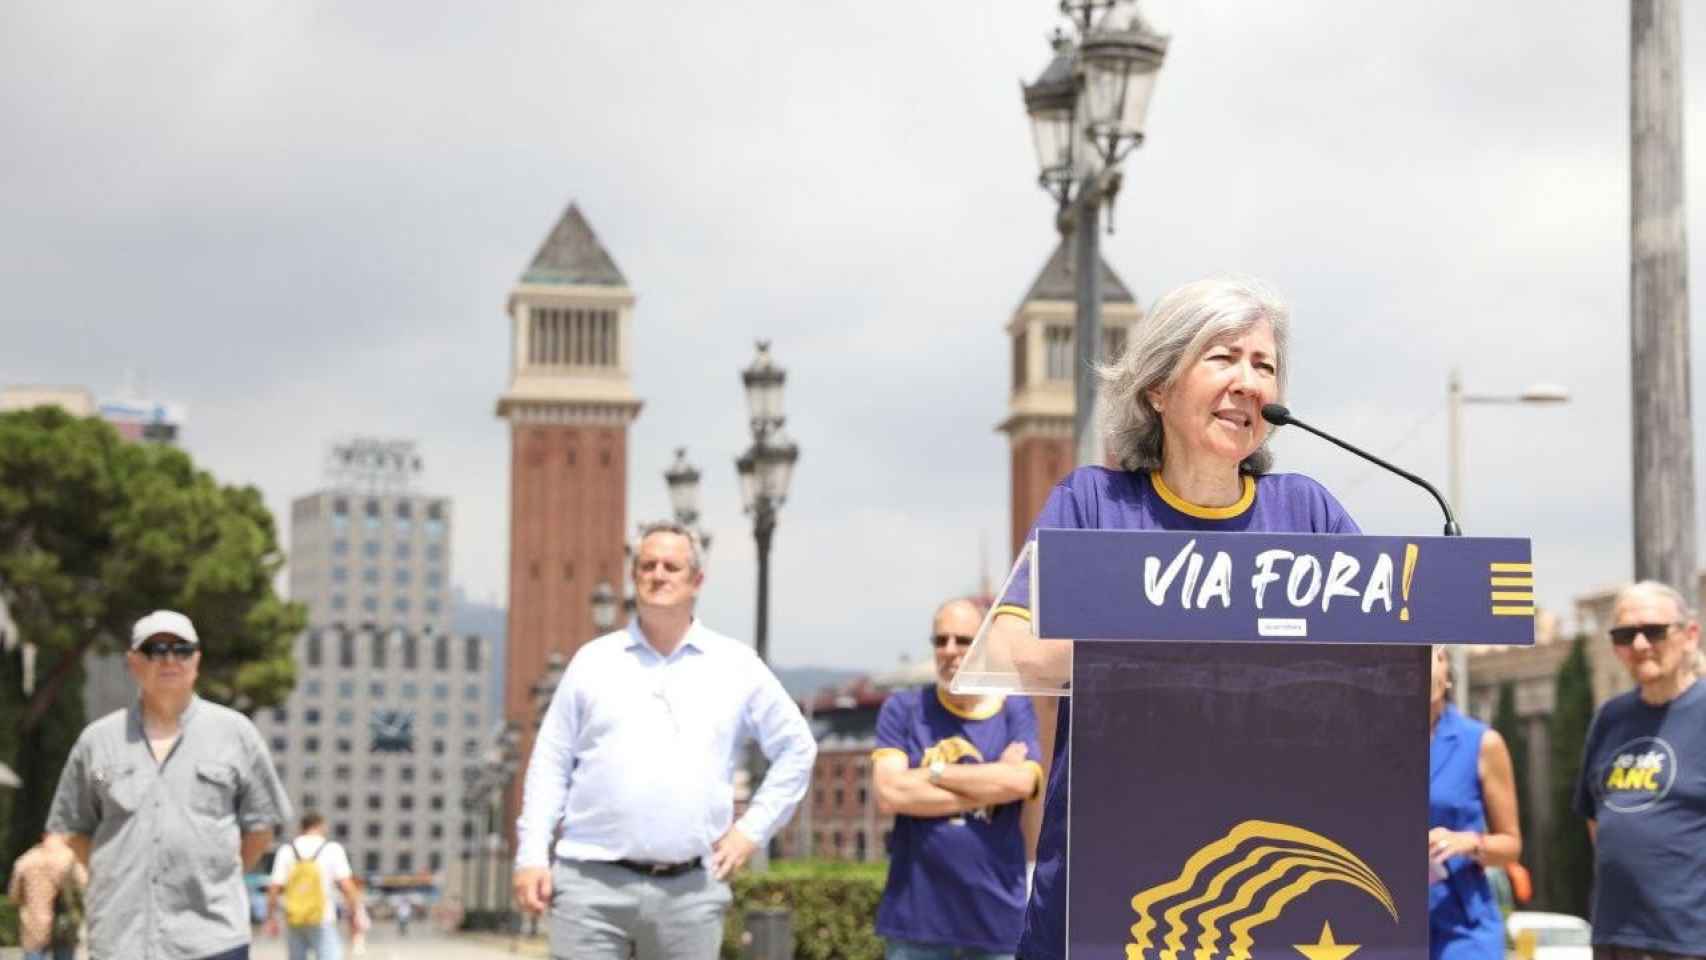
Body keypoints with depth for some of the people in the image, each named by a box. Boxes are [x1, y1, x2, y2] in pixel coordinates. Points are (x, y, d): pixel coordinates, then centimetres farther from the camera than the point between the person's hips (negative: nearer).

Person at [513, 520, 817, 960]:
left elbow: (796, 748, 14)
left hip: (690, 890, 1)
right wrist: (532, 856, -1)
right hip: (592, 881, -1)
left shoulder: (736, 666, 8)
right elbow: (551, 763, 7)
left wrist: (753, 828, 6)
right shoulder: (593, 660, 8)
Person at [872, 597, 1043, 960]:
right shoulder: (903, 710, 3)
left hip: (997, 917, 0)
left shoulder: (1017, 712, 3)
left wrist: (932, 773, -8)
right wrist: (990, 785, -9)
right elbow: (890, 793, -11)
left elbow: (1020, 782, -16)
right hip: (919, 915, 0)